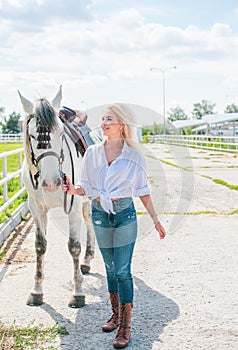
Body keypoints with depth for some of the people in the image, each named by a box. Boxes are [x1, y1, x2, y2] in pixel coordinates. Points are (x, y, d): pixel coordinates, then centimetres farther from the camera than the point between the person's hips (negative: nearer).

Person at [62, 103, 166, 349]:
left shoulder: (134, 156, -4)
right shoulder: (92, 153, 2)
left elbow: (143, 191, 3)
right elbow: (86, 186, 6)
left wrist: (155, 220, 3)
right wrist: (74, 190, -17)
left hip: (125, 214, -3)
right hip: (100, 214, 3)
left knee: (123, 271, -4)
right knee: (110, 268, 15)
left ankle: (125, 327, 3)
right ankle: (116, 314, 31)